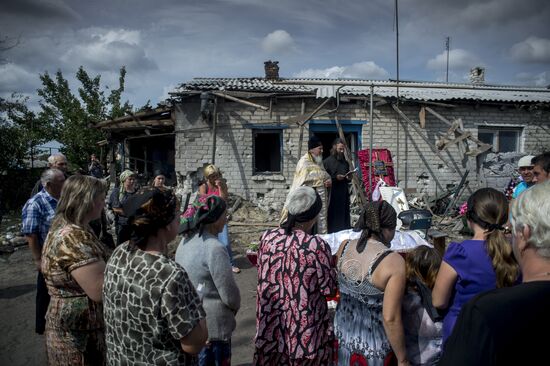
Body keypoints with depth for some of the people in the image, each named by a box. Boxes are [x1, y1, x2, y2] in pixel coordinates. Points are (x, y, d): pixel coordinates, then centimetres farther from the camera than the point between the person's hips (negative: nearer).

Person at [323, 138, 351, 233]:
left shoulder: (345, 162, 16)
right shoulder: (327, 162, -3)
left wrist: (349, 178, 4)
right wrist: (335, 178, -18)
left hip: (344, 195, 6)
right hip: (332, 196, -6)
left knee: (344, 217, 6)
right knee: (333, 218, -6)